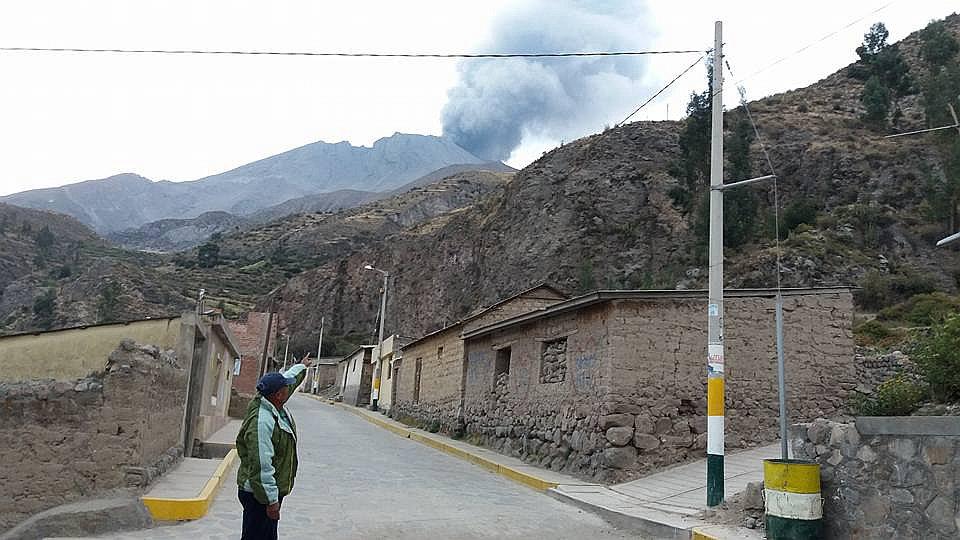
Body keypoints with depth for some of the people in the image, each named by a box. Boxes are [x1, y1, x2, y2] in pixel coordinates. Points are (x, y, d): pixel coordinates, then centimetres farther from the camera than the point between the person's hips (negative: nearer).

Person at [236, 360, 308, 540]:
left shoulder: (275, 405, 0)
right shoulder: (262, 422, -30)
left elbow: (289, 378, 22)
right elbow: (261, 467, -31)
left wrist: (301, 367, 40)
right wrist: (271, 500, -27)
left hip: (272, 491, 10)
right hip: (259, 495, -10)